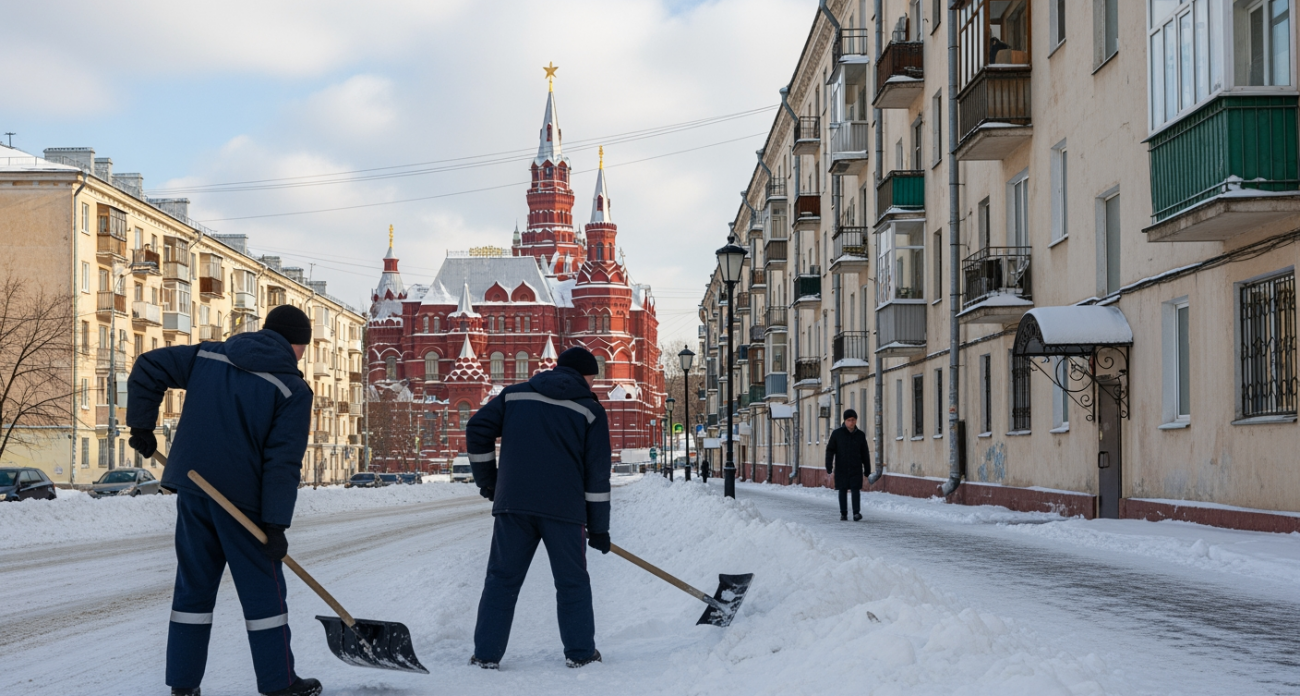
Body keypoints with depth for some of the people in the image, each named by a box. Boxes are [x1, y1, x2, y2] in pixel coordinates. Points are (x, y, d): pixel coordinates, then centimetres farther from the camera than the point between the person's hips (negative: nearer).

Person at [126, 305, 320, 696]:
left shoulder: (207, 357, 9)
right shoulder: (293, 390, -7)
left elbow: (148, 368, 7)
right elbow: (284, 462, -13)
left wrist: (141, 426, 14)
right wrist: (276, 524, -14)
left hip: (192, 488, 5)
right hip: (243, 500, -5)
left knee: (193, 584, 12)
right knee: (263, 590, 6)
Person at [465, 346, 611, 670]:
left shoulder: (515, 394, 13)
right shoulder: (590, 410, 6)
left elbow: (477, 429, 9)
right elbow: (597, 473, 3)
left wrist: (487, 480, 19)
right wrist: (599, 528, 7)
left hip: (512, 503, 2)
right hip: (564, 508, -2)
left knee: (502, 579, 8)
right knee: (572, 582, 10)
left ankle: (486, 653, 7)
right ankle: (580, 652, 12)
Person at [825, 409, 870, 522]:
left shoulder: (860, 435, 6)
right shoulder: (837, 433, 0)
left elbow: (865, 453, 12)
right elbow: (830, 450, 0)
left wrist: (867, 469, 11)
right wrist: (829, 466, -8)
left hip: (856, 468, 0)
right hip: (841, 468, 0)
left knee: (856, 489, -9)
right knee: (843, 490, 4)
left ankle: (856, 512, -11)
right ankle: (843, 513, 11)